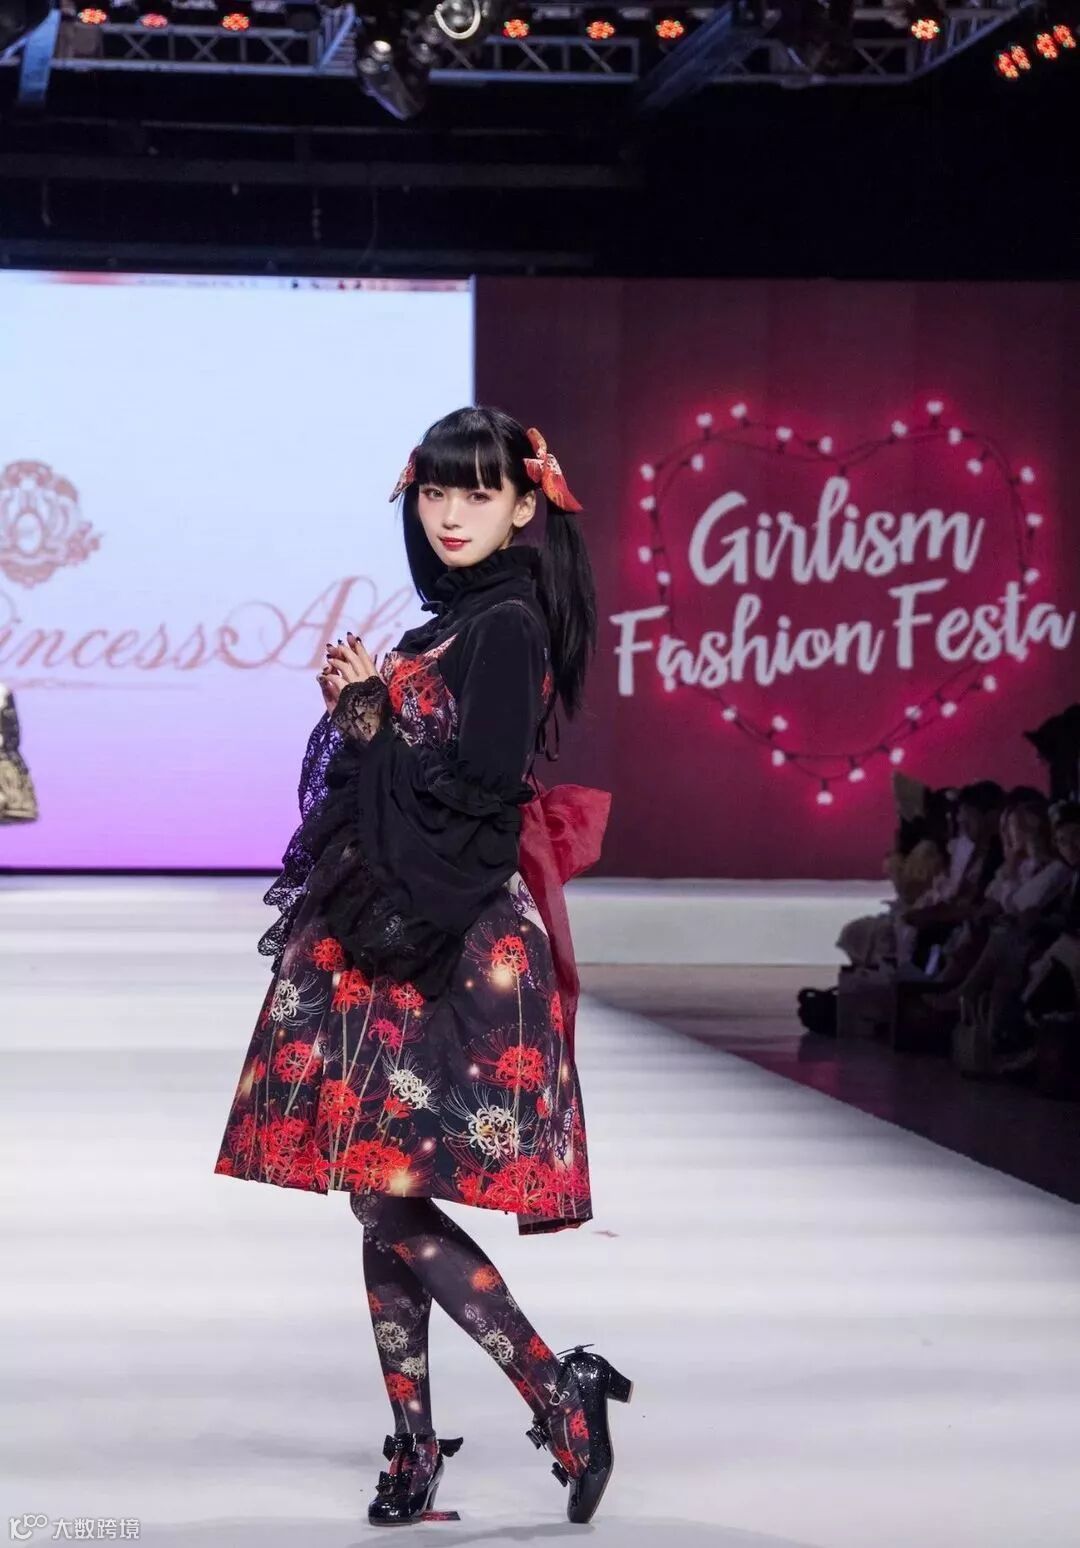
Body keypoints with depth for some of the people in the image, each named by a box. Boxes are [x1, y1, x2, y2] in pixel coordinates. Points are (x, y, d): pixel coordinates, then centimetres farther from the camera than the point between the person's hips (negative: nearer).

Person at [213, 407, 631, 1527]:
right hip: (395, 930, 9)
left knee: (390, 1193, -12)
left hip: (453, 939, -9)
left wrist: (365, 717, -8)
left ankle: (562, 1394, -5)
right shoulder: (448, 627, 17)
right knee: (378, 1192, 7)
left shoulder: (508, 627, -10)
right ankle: (414, 1445, 11)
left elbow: (480, 792, -19)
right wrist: (359, 712, 2)